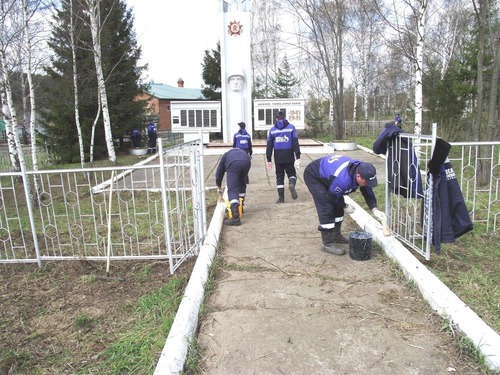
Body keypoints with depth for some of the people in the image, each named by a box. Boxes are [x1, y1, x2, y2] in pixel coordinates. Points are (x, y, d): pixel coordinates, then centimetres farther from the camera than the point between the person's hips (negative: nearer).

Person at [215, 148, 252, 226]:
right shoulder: (243, 152, 45)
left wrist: (219, 187, 52)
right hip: (246, 161, 4)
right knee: (242, 184, 29)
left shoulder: (225, 155, 39)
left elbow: (219, 172, 40)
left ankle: (235, 217, -16)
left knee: (232, 190, -5)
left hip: (233, 163, -4)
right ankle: (240, 206, 40)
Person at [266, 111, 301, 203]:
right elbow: (295, 143, -5)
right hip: (289, 157, -1)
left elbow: (269, 145, 5)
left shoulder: (272, 130, 6)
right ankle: (292, 184, -23)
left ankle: (281, 197, 5)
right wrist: (298, 156, -5)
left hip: (278, 157, 1)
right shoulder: (291, 127, 2)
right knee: (291, 173, 12)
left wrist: (268, 160, 8)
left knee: (279, 176, 10)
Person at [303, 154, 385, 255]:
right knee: (326, 208, -17)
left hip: (326, 171, 9)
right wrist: (345, 206, -7)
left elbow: (368, 192, -4)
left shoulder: (362, 170, -17)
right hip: (313, 175, -9)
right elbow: (331, 197, -24)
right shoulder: (342, 179, -42)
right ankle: (327, 243, -9)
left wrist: (375, 209, -18)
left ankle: (336, 236, 25)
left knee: (338, 206, 10)